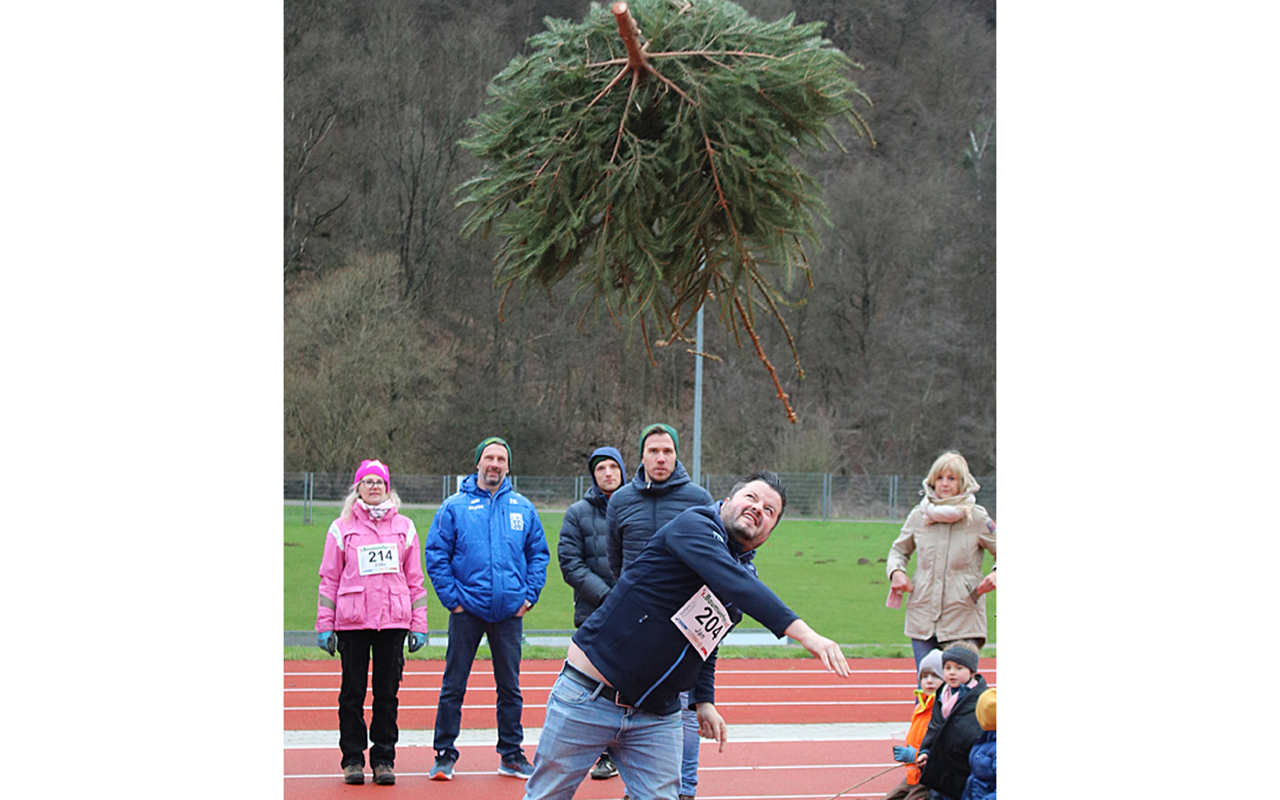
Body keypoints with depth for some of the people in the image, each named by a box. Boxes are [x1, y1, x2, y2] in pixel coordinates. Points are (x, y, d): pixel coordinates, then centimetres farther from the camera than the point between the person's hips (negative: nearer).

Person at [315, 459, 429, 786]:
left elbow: (415, 579, 11)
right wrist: (325, 625, 0)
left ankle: (384, 759, 9)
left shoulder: (404, 527, 10)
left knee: (388, 691, 3)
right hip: (352, 622, -1)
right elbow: (329, 578, 5)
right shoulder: (342, 528, 5)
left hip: (394, 620, 1)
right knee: (352, 691, 2)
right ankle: (352, 758, 10)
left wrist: (419, 625, 7)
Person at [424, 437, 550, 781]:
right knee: (453, 685, 0)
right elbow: (436, 554, -1)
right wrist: (451, 597, -8)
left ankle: (512, 754, 17)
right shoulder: (454, 507, -1)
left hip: (510, 611, 2)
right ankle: (444, 754, 8)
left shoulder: (523, 508, 7)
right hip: (467, 610, -2)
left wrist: (529, 595, 2)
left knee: (510, 685, 8)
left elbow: (539, 554, 12)